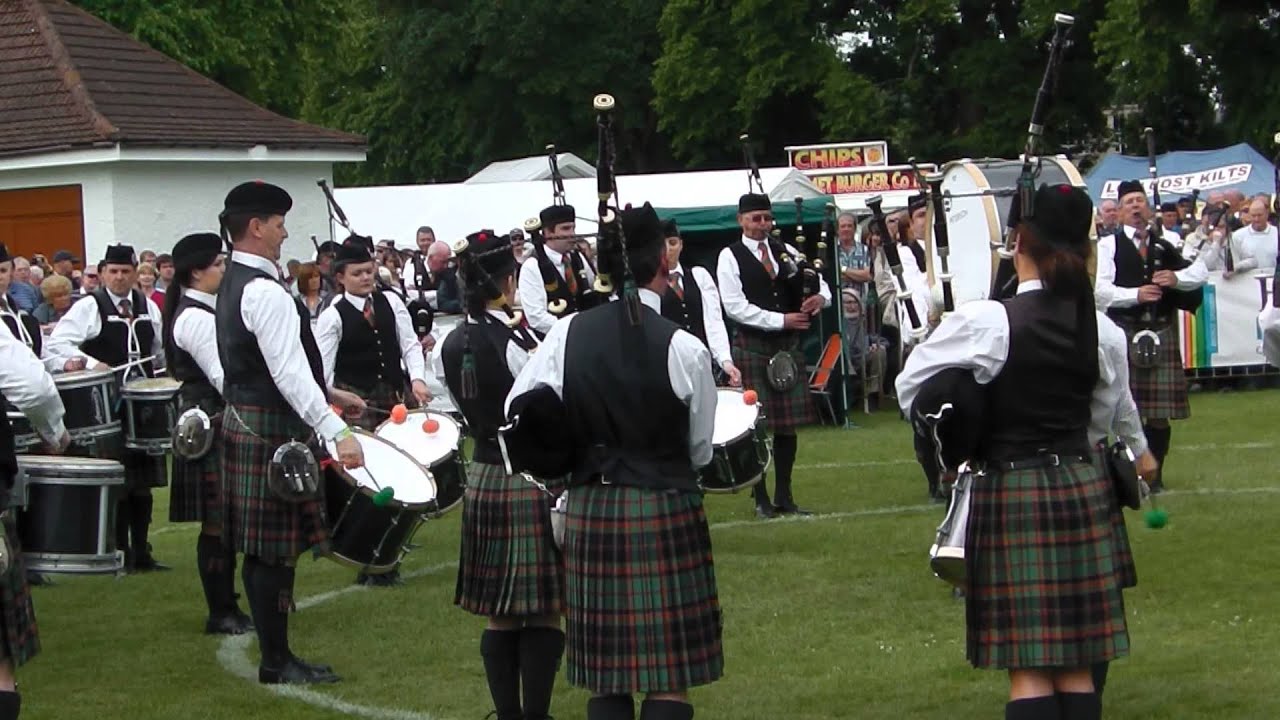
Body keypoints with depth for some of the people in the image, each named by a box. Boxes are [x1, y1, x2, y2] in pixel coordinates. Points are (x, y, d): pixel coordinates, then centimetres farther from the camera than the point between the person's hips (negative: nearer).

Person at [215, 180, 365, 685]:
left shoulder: (234, 285, 14)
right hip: (272, 431, -10)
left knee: (263, 549, 13)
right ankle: (277, 661, 3)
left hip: (245, 421, 10)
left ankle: (274, 652, 20)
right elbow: (289, 373, -27)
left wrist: (327, 394, 24)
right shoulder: (265, 292, -19)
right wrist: (337, 431, -30)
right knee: (274, 548, -3)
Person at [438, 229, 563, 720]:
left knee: (500, 616, 12)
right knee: (542, 615, 2)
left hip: (483, 479, 7)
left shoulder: (450, 346, 3)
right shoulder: (517, 343, -17)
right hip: (534, 482, -7)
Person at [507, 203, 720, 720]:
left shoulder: (568, 334, -3)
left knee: (606, 677, 11)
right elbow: (699, 451, -1)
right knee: (669, 676, 2)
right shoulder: (684, 349, -12)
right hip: (666, 510, -4)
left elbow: (518, 411, 1)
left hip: (590, 510, 4)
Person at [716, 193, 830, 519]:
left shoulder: (785, 252, 11)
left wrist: (820, 297, -13)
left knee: (788, 424, 6)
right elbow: (735, 306, -13)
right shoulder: (730, 257, -4)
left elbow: (820, 284, 12)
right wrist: (781, 320, -17)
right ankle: (761, 498, 8)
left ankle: (784, 495, 16)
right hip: (752, 346, -5)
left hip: (787, 345, 5)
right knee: (757, 424, -1)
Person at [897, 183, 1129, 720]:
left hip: (1014, 492, -5)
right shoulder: (1095, 323, 5)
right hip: (1083, 486, 5)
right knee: (1076, 663, 9)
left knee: (1030, 666, -3)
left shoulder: (987, 321, -13)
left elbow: (909, 385, -5)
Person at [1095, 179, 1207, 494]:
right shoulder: (1108, 245, 2)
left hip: (1162, 332, 3)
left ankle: (1155, 474, 15)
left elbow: (1201, 273, 6)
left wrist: (1176, 277, -13)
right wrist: (1136, 294, -23)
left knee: (1161, 412, 4)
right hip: (1124, 332, -3)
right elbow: (1101, 288, -9)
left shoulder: (1167, 243, 13)